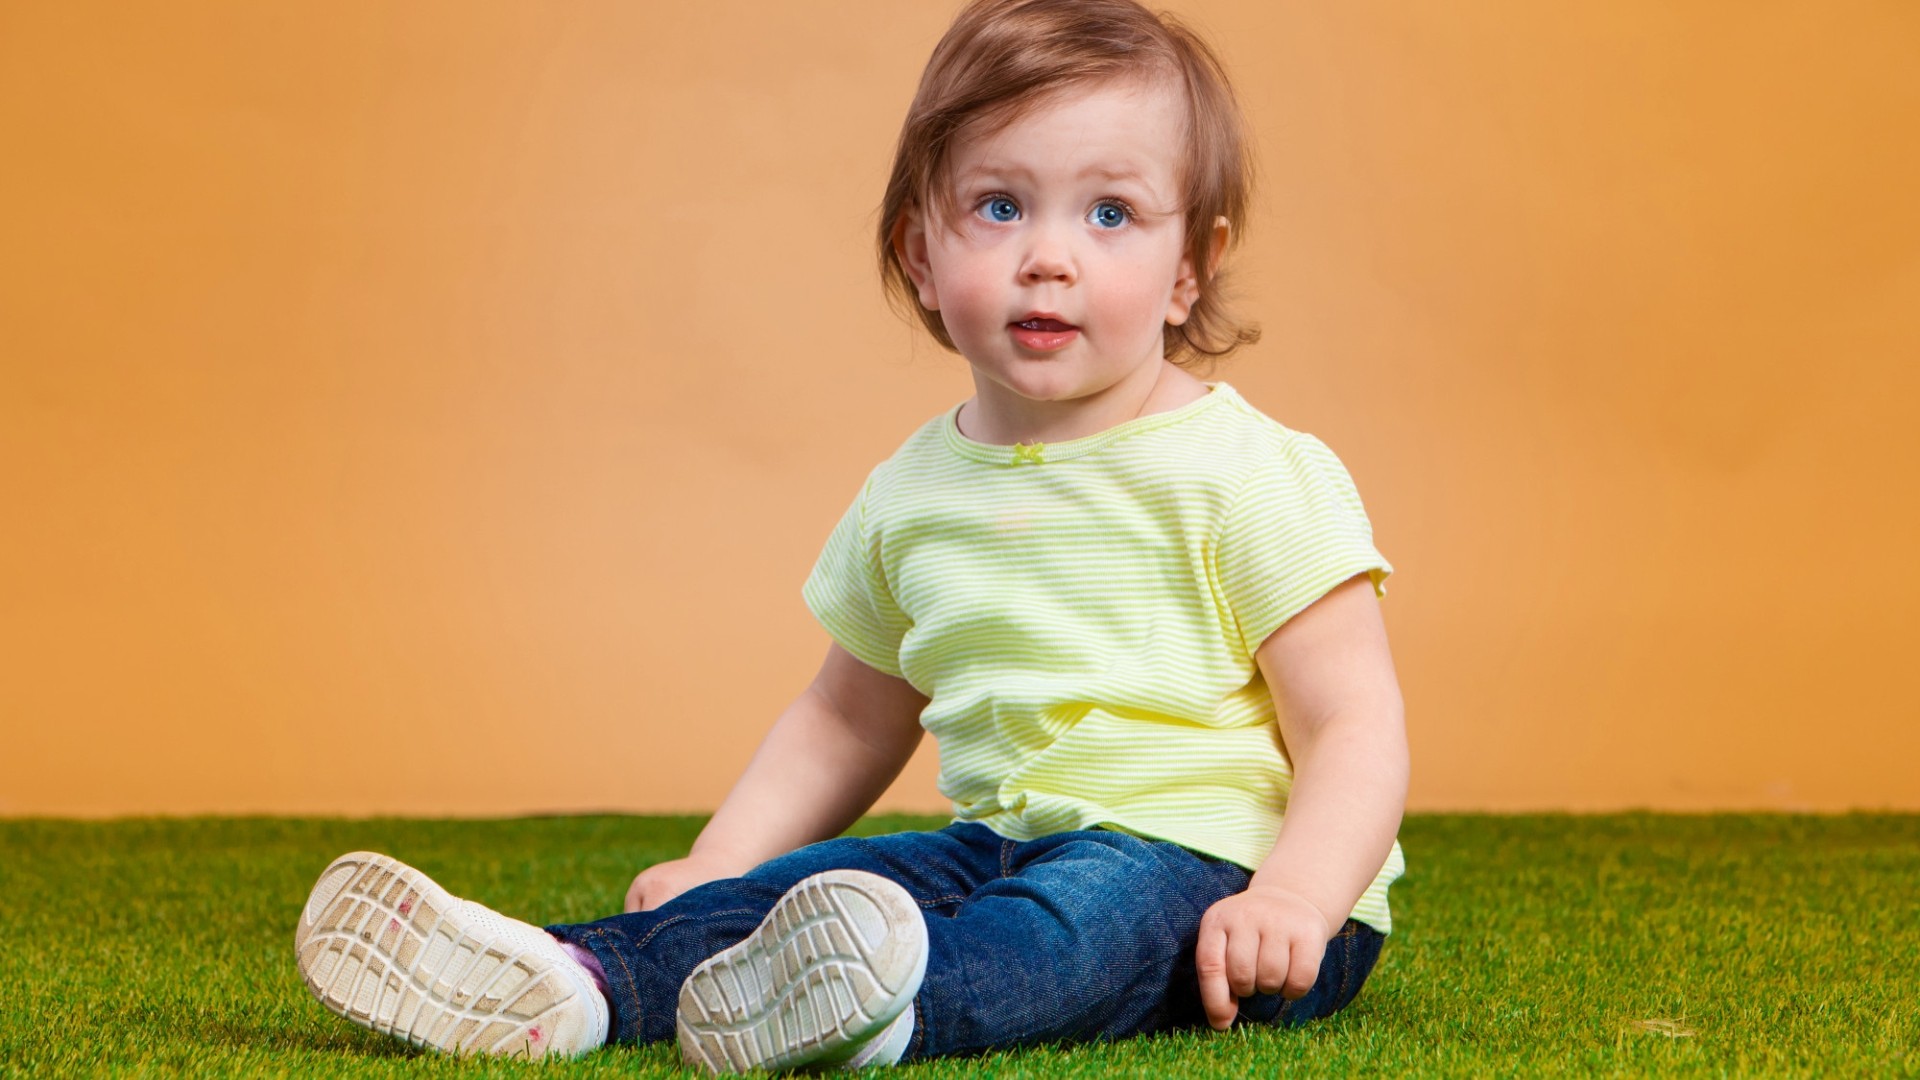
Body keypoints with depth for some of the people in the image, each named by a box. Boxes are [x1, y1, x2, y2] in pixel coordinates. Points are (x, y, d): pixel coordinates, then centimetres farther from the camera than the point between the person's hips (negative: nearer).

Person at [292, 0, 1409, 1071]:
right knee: (791, 889, -13)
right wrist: (715, 868, 13)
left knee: (1101, 905, -38)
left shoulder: (1253, 477, -8)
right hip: (1006, 848, 7)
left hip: (1212, 857, -7)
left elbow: (1359, 728, -11)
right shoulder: (911, 497, 10)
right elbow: (846, 719, 24)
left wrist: (1291, 901, -27)